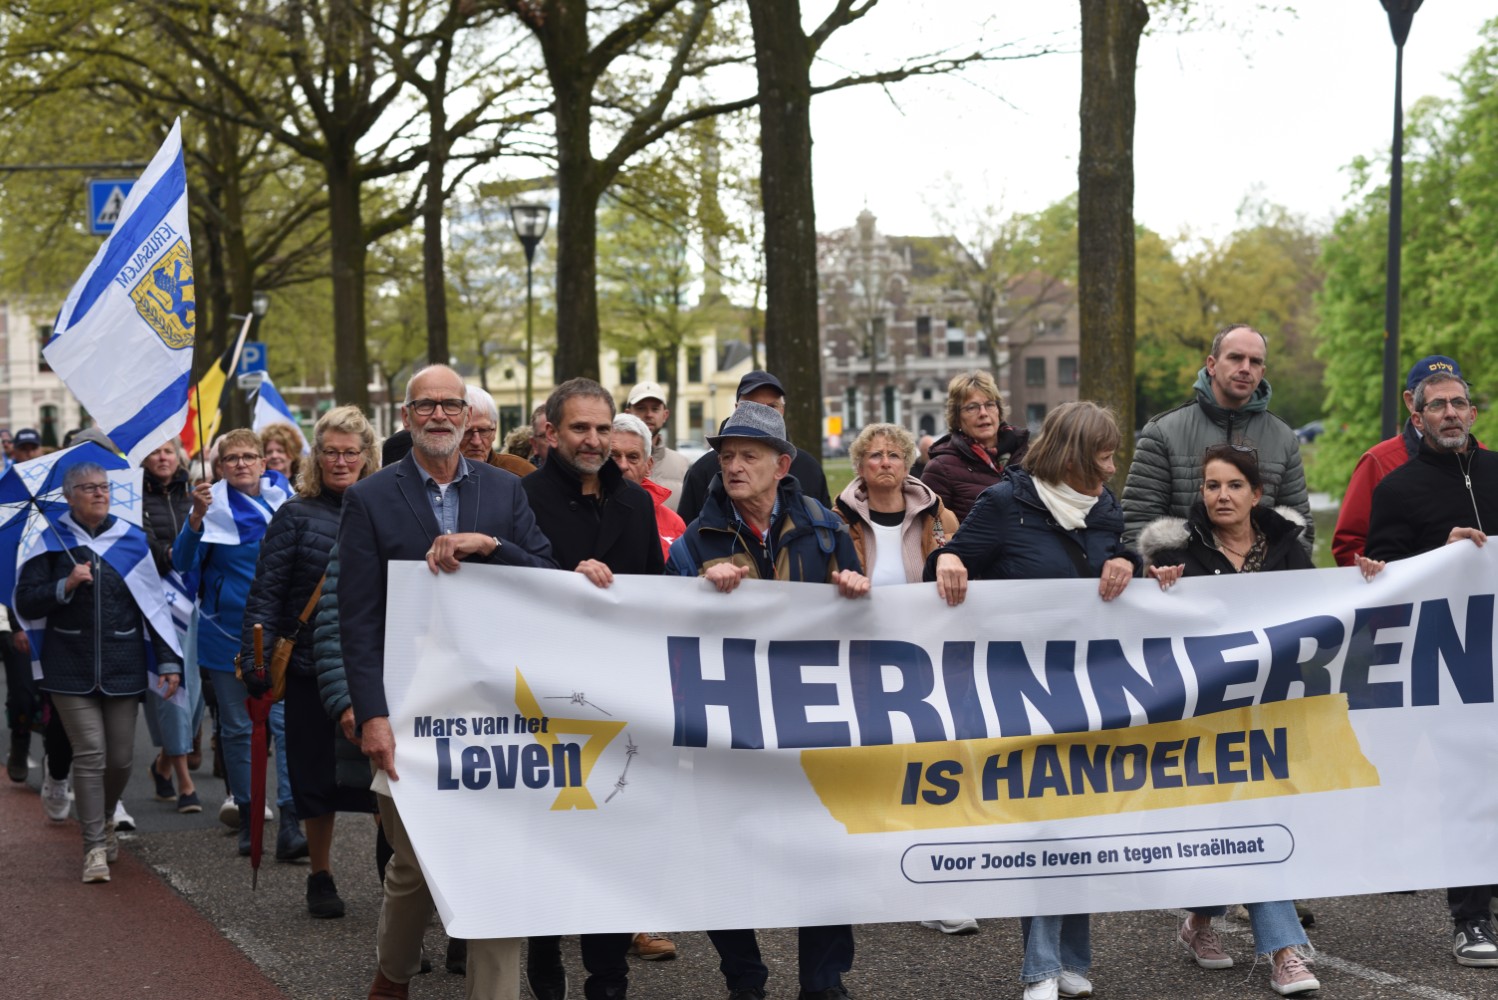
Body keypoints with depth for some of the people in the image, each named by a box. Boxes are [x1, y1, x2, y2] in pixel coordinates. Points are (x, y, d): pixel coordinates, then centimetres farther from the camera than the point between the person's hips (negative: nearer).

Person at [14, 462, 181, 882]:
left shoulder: (132, 539, 6)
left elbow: (154, 603, 7)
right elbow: (25, 603, -1)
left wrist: (168, 661, 2)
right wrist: (66, 585, -17)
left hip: (122, 666, 2)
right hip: (71, 668, -2)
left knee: (121, 756, 6)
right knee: (90, 754, -8)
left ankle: (105, 820, 34)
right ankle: (95, 846, 0)